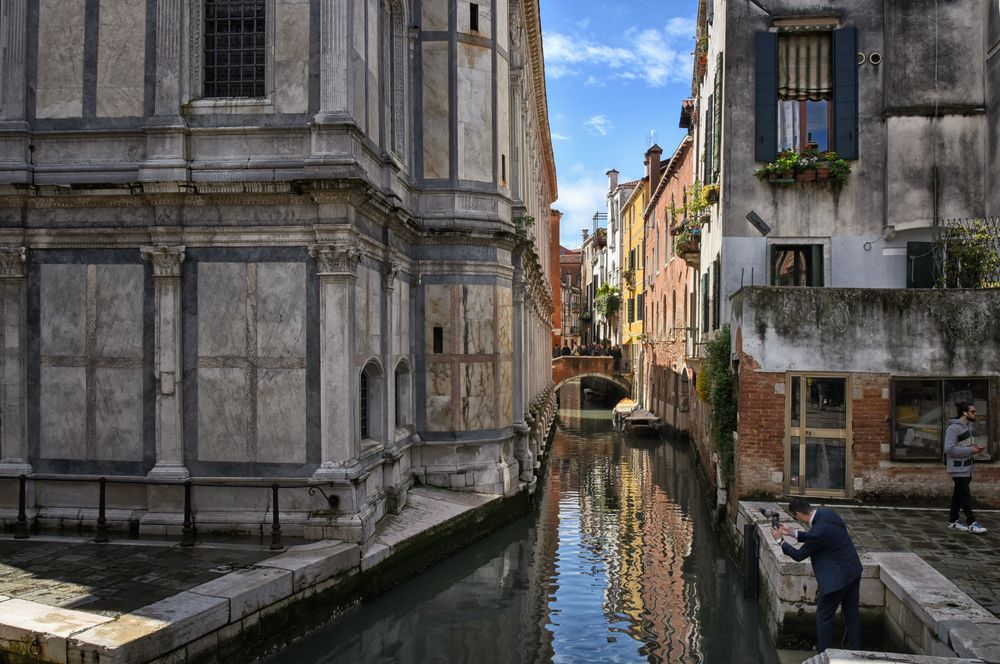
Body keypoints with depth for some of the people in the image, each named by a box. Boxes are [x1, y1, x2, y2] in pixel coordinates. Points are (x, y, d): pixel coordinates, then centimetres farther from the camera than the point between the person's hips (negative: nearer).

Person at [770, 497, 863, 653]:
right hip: (853, 570, 9)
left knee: (824, 618, 8)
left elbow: (799, 555, -13)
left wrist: (780, 540, 0)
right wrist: (792, 532, 10)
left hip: (837, 578, -9)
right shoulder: (826, 513, -5)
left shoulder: (817, 531, -29)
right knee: (852, 614, 19)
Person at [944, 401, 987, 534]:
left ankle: (953, 521, 22)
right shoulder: (953, 428, -19)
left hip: (967, 466, 9)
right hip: (958, 468, -9)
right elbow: (949, 449, -23)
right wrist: (970, 451, -21)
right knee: (965, 495, -5)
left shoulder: (968, 425, 10)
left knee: (959, 493, 14)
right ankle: (971, 523, 1)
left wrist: (975, 447, 1)